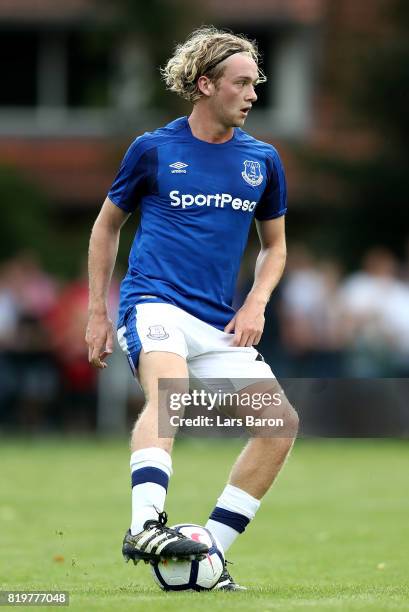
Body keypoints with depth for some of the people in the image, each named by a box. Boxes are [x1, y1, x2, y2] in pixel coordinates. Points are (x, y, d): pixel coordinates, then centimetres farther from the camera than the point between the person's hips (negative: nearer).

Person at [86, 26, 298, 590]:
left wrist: (256, 303, 3)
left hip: (219, 325, 5)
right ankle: (145, 526, -51)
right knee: (170, 391, -35)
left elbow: (274, 244, 23)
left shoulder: (262, 161, 11)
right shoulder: (153, 150, 2)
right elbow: (108, 224, 15)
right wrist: (97, 312, 12)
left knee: (282, 423, -9)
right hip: (155, 304, -5)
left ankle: (210, 550, 0)